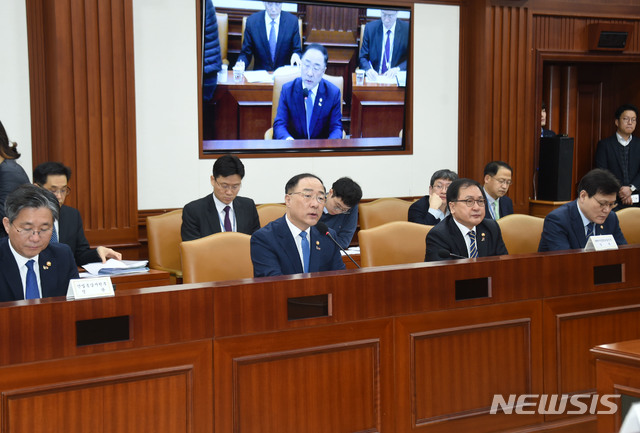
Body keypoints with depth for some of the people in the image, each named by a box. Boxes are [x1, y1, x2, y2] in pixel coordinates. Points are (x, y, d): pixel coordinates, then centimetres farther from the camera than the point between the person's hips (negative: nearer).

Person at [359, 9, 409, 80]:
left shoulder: (407, 30, -1)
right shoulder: (370, 28, 2)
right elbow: (363, 57, 4)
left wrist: (398, 69, -16)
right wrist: (368, 69, -18)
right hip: (374, 77, 1)